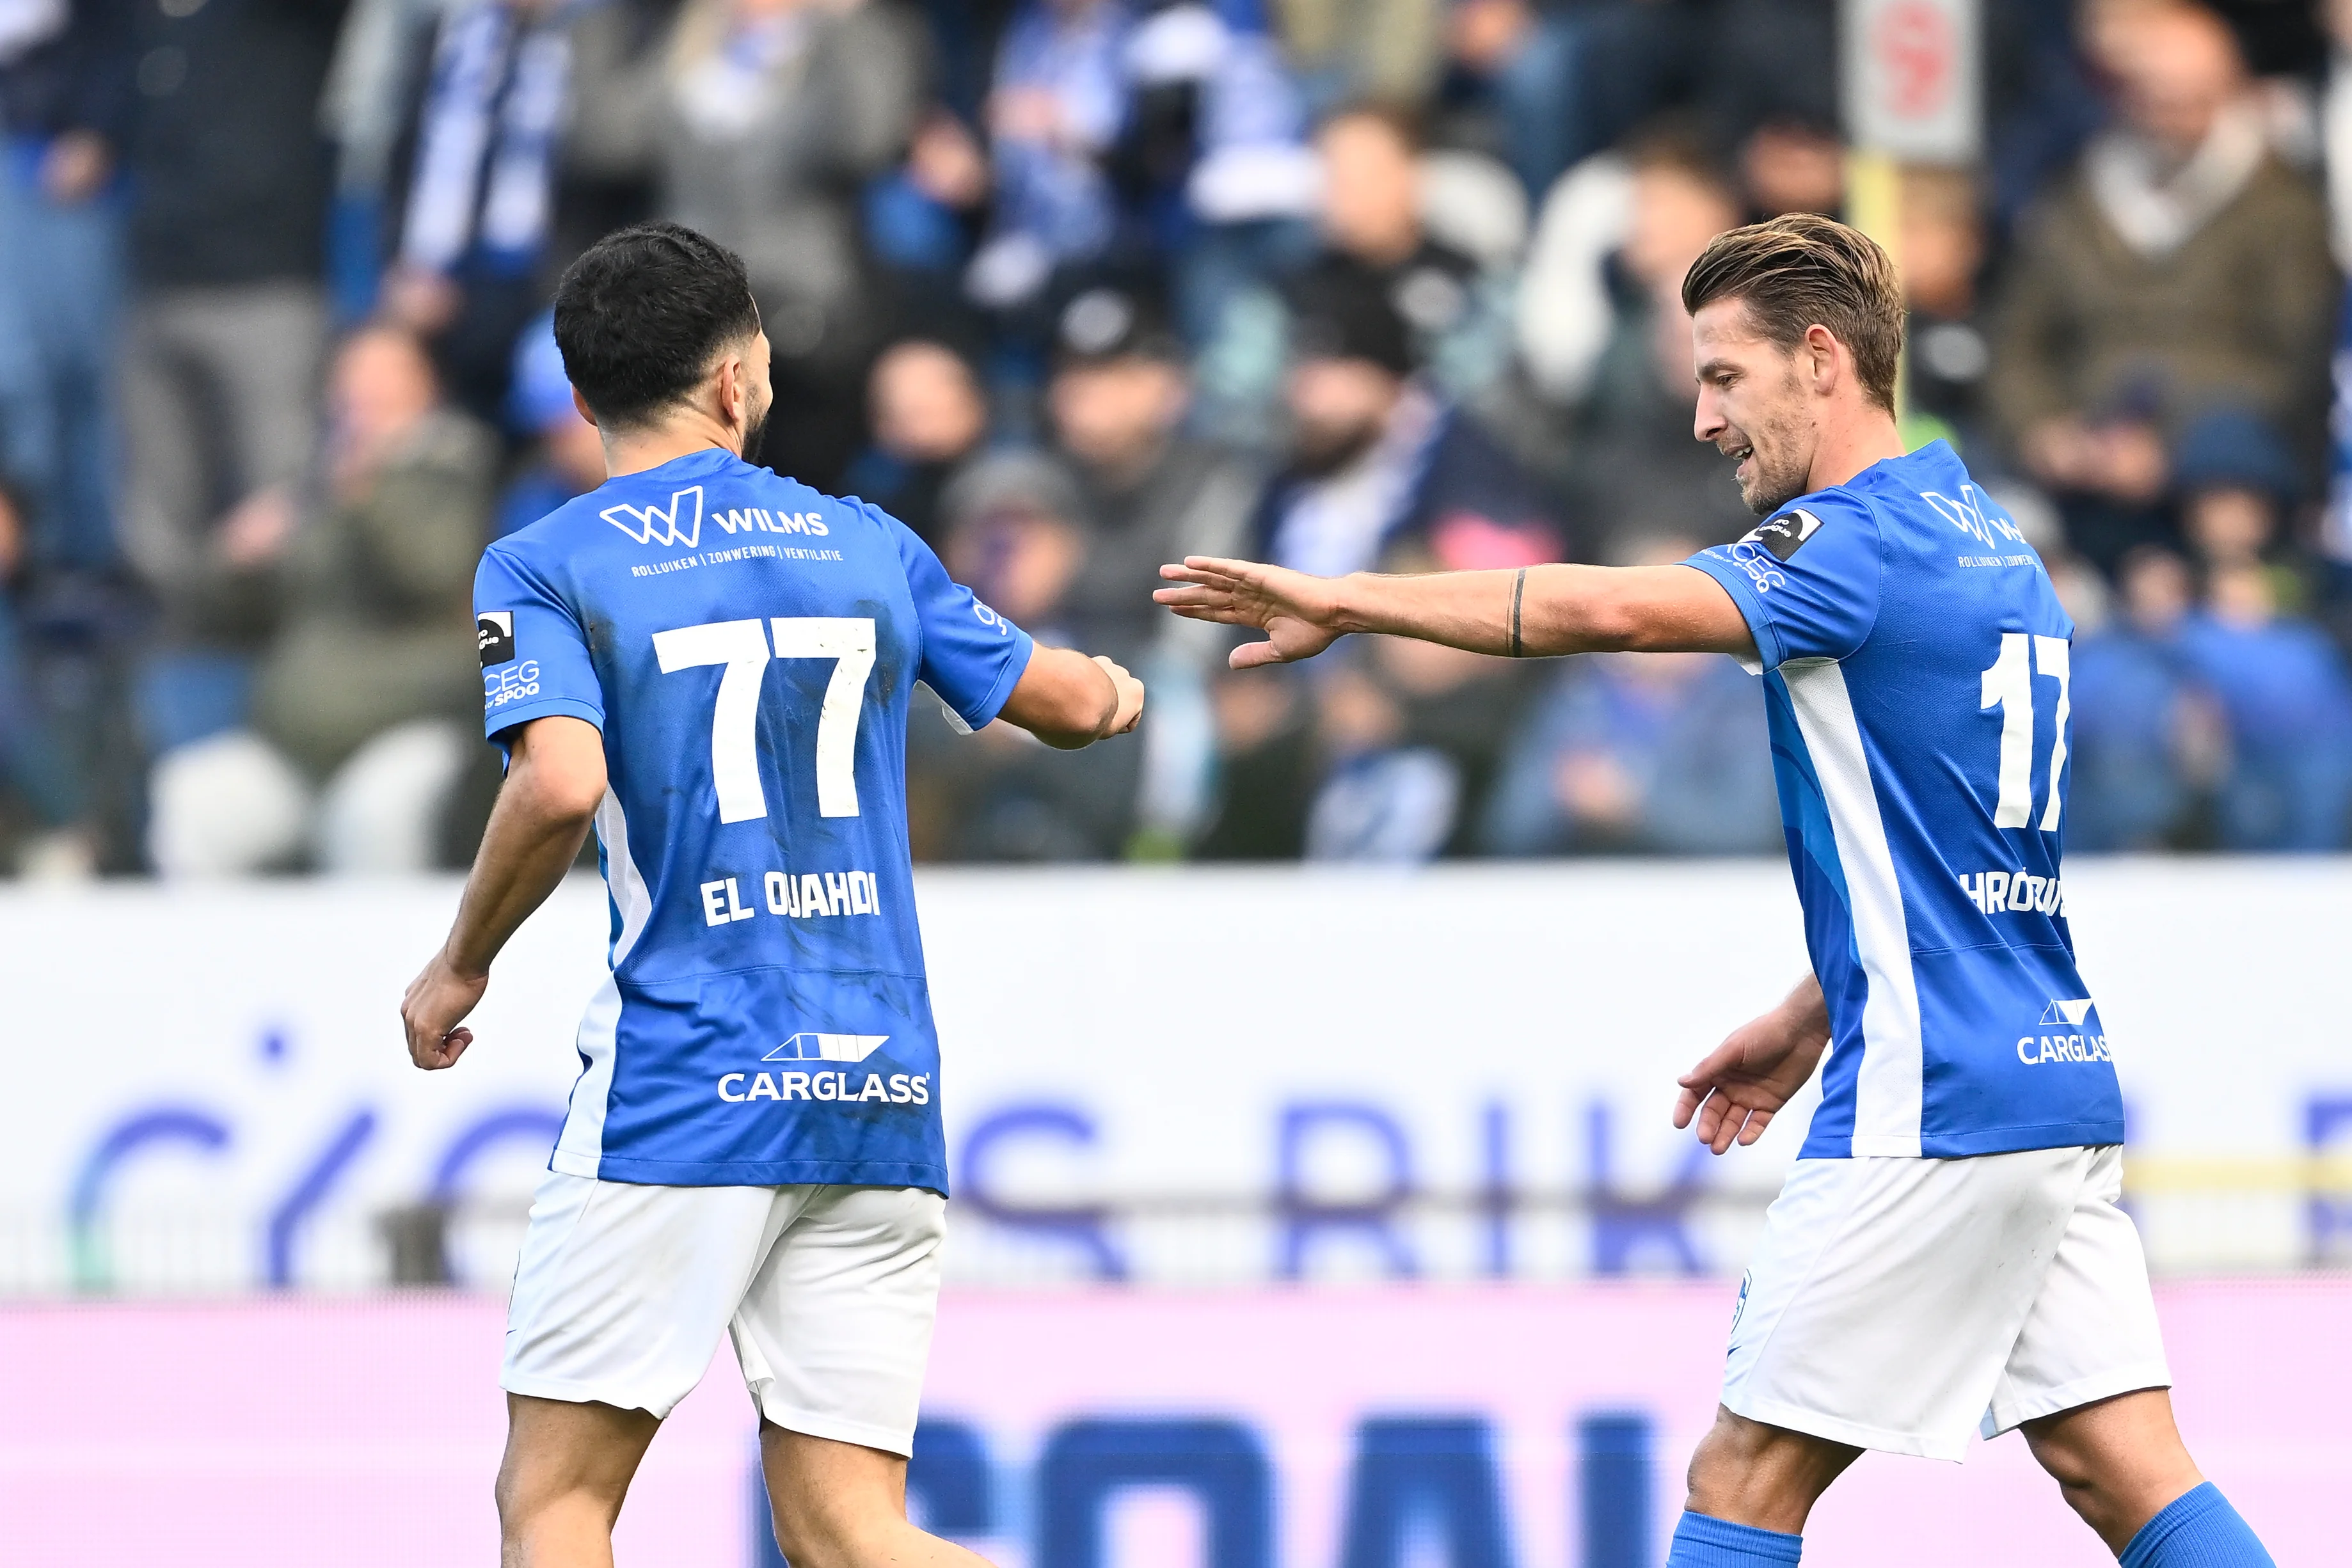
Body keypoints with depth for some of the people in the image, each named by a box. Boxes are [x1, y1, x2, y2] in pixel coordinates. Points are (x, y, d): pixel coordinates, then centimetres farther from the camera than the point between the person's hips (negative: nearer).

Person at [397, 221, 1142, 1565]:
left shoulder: (545, 567, 0)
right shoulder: (867, 546, 12)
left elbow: (561, 785, -17)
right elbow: (1069, 702, 22)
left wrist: (460, 968, -1)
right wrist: (1113, 691, 46)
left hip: (685, 1087, -4)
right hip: (885, 1098, 4)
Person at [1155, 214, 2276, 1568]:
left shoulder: (1862, 542, -12)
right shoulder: (1994, 549, 17)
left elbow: (1615, 609, -28)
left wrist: (1345, 601, -24)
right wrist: (1811, 1021, 26)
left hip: (1934, 1107, -9)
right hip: (2062, 1088, 9)